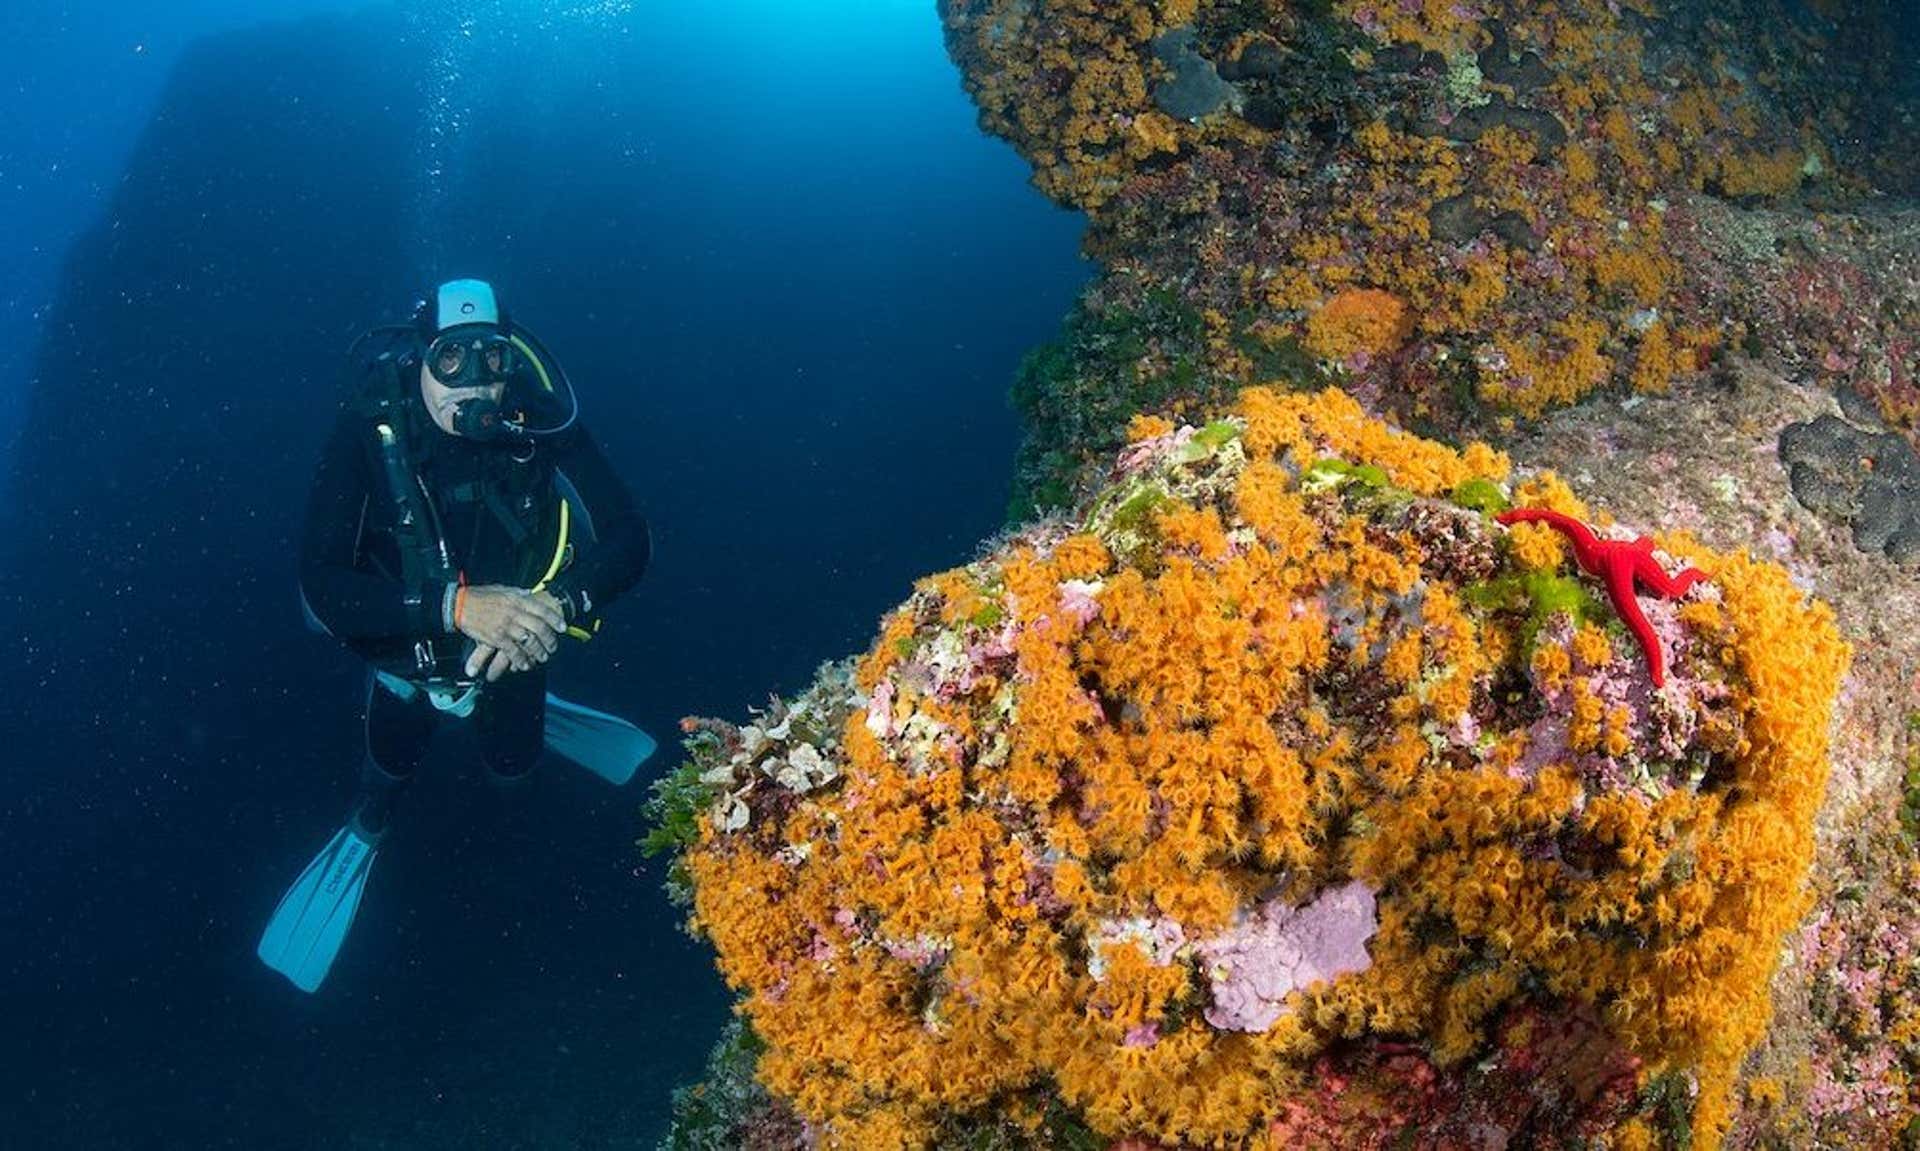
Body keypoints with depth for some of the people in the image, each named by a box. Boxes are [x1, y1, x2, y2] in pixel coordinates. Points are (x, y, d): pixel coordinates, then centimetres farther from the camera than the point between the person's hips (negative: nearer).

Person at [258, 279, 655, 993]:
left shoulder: (539, 419, -27)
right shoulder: (369, 431, -32)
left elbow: (629, 540, -26)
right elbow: (320, 586, -39)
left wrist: (558, 604, -46)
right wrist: (457, 604, -52)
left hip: (513, 647, 1)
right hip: (407, 647, -1)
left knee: (512, 770, 25)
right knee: (393, 765, 23)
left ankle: (523, 716, 58)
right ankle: (366, 831, 58)